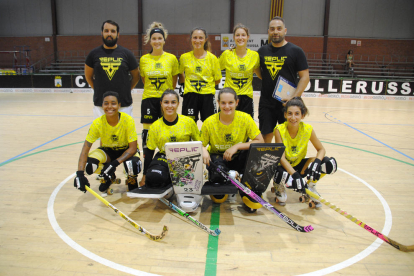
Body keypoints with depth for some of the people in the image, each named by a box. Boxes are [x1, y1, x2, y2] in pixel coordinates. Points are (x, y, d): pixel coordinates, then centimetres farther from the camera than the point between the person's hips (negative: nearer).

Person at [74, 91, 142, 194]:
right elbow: (85, 149, -21)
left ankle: (132, 180, 4)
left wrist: (115, 163, -38)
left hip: (126, 151, -2)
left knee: (133, 164, -37)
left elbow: (133, 148, -25)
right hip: (107, 151, 3)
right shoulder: (97, 123, -21)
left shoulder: (128, 120, -26)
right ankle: (109, 177, 10)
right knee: (89, 165, -27)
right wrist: (80, 174, -35)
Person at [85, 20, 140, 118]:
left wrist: (125, 90, 5)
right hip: (100, 104, 1)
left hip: (124, 105, -1)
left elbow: (136, 76, 11)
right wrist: (100, 90, 8)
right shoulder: (94, 54, 5)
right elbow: (88, 76, 15)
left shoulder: (126, 53, 2)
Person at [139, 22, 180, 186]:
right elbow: (144, 79, 15)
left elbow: (174, 80, 10)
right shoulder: (144, 59, 5)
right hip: (149, 100, 1)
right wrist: (152, 90, 9)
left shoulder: (172, 58, 2)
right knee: (147, 134, 1)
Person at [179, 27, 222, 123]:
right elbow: (180, 74, 18)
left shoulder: (212, 58, -2)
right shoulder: (184, 57, 1)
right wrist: (185, 83, 7)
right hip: (190, 96, 1)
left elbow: (217, 80, 4)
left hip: (207, 96, 0)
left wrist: (206, 85, 1)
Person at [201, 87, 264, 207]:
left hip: (239, 158, 2)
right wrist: (204, 151, -30)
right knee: (217, 174, -36)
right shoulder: (209, 123, -14)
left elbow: (260, 142, -17)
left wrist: (237, 146, -28)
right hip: (218, 158, -1)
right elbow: (201, 145, -4)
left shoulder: (245, 118, -14)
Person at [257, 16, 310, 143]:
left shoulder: (296, 51, -2)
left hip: (287, 103, -2)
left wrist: (294, 98, -16)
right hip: (266, 103, 3)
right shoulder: (262, 51, 8)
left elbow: (305, 77, -5)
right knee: (266, 137, 7)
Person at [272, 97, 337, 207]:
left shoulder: (308, 129, -15)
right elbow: (282, 158, -25)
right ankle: (279, 186, 1)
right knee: (281, 175, -40)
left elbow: (321, 149, -6)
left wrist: (317, 162, -29)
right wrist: (295, 175, -38)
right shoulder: (279, 130, -22)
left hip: (299, 164, 3)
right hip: (284, 166, -3)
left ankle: (310, 186, 9)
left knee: (330, 163, -19)